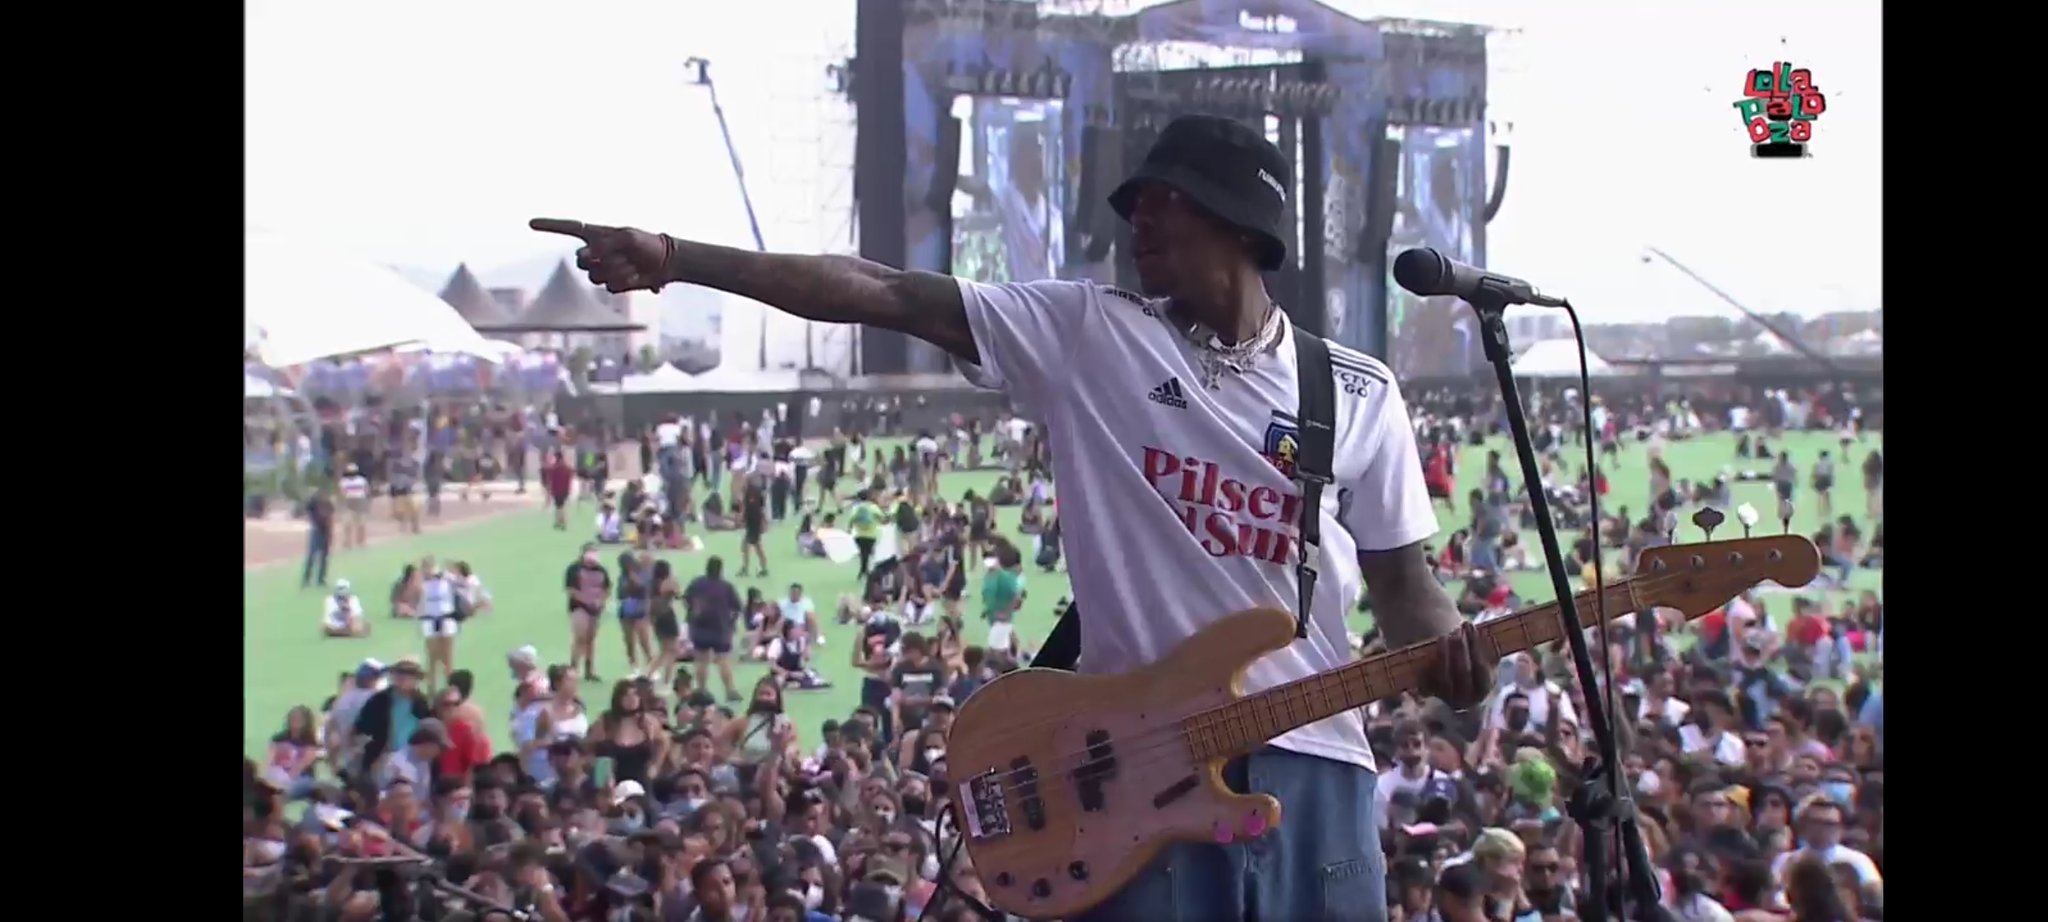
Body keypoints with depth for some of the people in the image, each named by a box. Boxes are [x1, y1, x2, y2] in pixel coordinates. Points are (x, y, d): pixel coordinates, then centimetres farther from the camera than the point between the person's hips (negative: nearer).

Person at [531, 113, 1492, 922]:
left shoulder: (1361, 395, 11)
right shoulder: (1086, 333, 7)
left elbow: (1398, 575, 15)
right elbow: (884, 292, 1)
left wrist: (1444, 646, -10)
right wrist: (672, 259, -5)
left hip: (1308, 754, 1)